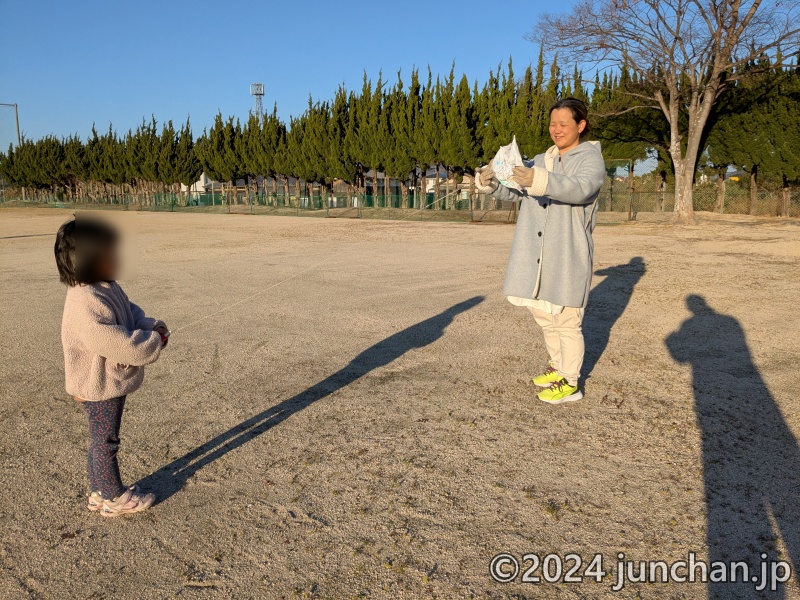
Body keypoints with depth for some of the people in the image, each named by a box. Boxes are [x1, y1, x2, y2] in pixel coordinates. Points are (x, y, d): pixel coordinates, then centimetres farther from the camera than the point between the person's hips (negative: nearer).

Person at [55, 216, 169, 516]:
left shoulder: (106, 287, 2)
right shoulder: (86, 305, -31)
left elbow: (132, 314, 12)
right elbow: (122, 346, -34)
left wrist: (153, 327, -8)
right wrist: (155, 341, -21)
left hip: (111, 382, 10)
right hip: (100, 387, -10)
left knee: (101, 440, 22)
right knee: (105, 441, 9)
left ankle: (99, 491, 38)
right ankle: (115, 497, 26)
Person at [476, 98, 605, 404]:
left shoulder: (591, 158, -5)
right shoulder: (542, 161, 16)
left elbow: (580, 188, -26)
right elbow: (515, 190, 8)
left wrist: (541, 181, -44)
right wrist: (491, 183, -15)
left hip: (568, 256, -7)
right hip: (537, 255, 7)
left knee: (566, 321, -1)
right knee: (544, 315, 18)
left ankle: (570, 383, 12)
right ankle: (558, 366, 37)